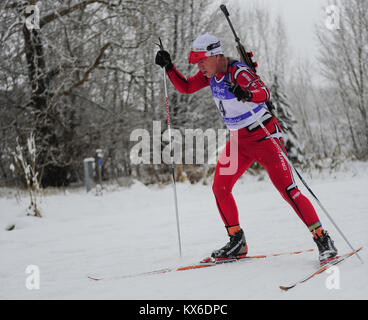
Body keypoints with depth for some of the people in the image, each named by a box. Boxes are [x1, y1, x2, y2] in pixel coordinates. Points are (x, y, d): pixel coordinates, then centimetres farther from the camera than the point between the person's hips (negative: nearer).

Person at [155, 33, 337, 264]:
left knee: (288, 190, -14)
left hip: (264, 136, -8)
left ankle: (323, 239, -8)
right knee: (220, 188, 1)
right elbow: (185, 87, 14)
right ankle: (237, 243, 14)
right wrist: (169, 67, 0)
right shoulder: (211, 74, 0)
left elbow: (264, 92, -41)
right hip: (239, 139, 8)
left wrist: (247, 95, -62)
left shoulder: (238, 72, -24)